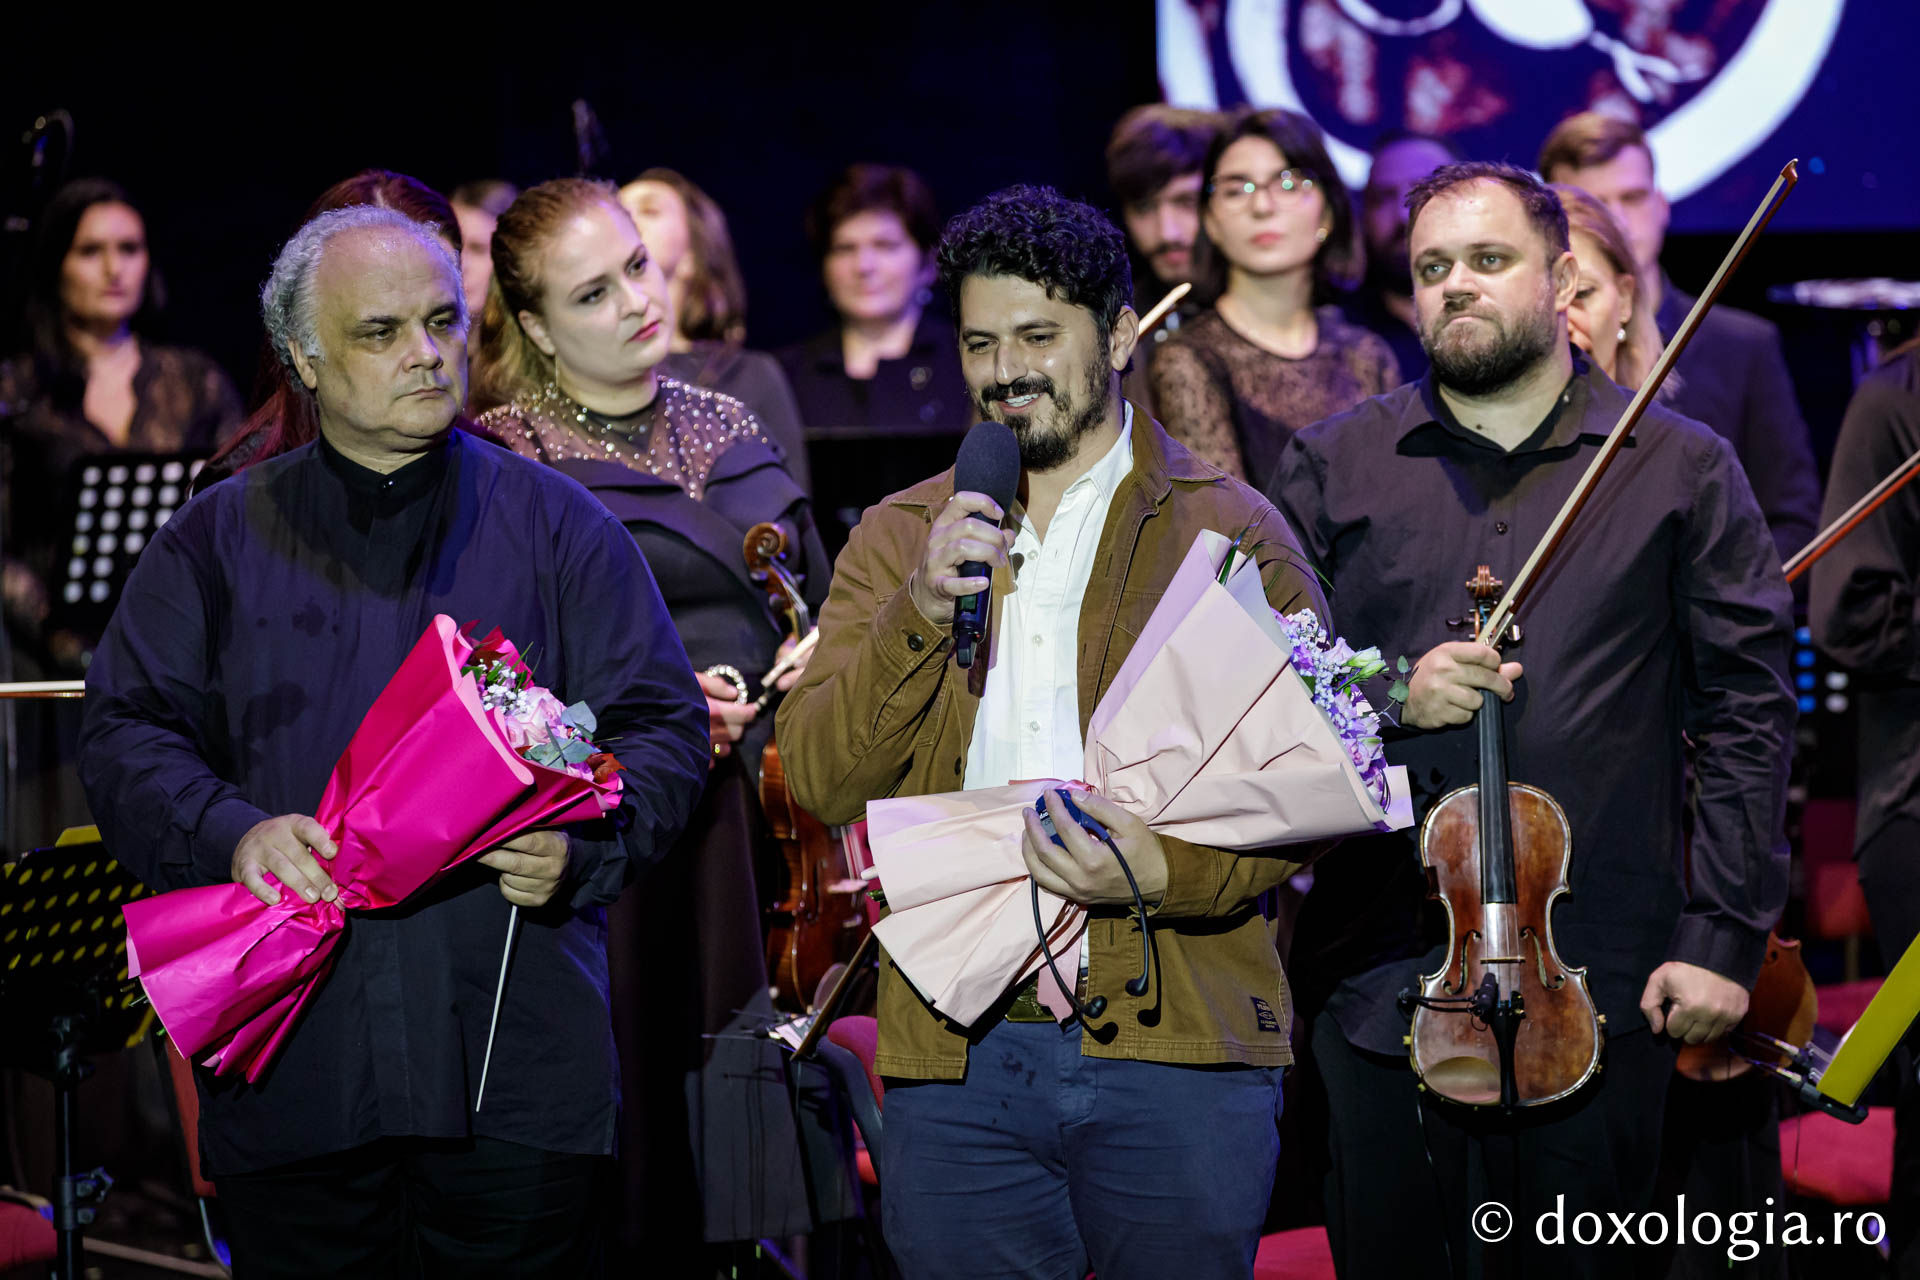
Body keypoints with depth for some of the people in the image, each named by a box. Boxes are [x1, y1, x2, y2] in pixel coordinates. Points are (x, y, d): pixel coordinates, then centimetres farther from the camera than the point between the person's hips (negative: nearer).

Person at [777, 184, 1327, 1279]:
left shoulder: (1232, 530, 4)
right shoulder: (899, 538, 13)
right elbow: (820, 780, 3)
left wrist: (1167, 869, -19)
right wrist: (922, 610, -11)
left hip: (1175, 1043, -2)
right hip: (956, 1057, 2)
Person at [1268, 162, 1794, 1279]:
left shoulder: (1682, 471, 5)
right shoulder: (1334, 467, 9)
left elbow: (1749, 714, 2)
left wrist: (1723, 935, -4)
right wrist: (1388, 696, -12)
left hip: (1600, 991, -1)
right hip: (1380, 979, 1)